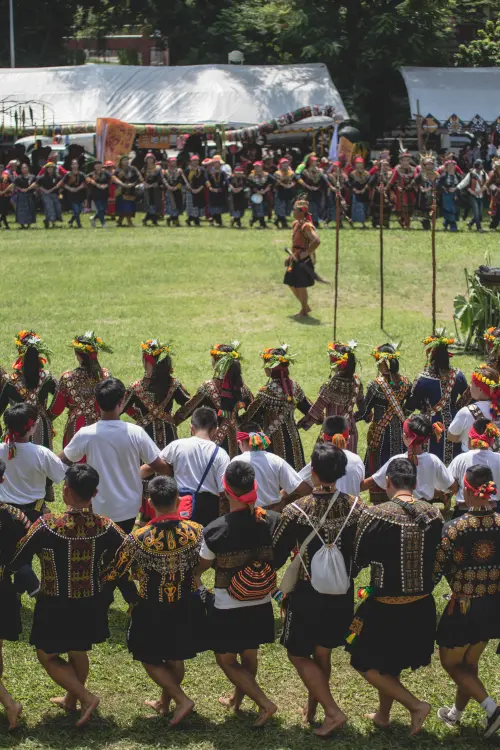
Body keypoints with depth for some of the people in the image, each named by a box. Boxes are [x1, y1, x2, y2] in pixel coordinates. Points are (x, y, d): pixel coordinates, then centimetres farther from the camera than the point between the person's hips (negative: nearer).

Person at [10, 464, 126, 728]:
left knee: (47, 656, 17)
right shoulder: (106, 527, -14)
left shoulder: (47, 525, -24)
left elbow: (15, 560, -15)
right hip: (91, 605, 4)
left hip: (56, 607, -4)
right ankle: (71, 700, 45)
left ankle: (86, 697, 5)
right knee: (79, 653, 27)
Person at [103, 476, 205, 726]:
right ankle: (165, 703, 40)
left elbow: (112, 574, -13)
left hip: (153, 611, -3)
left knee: (150, 658, 17)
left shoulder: (138, 539, -24)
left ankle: (181, 700, 6)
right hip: (187, 608, 3)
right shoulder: (196, 532, -17)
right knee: (175, 657, 23)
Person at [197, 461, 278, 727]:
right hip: (260, 606, 4)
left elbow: (201, 566, -6)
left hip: (227, 610, -4)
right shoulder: (272, 521, -14)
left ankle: (264, 703, 4)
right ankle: (237, 700, 44)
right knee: (249, 655, 25)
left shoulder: (215, 531, -22)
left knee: (226, 661, 15)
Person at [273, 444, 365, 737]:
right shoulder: (356, 507, -11)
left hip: (307, 594, -4)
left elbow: (276, 557, -10)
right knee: (322, 653, 22)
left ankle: (333, 712, 2)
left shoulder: (296, 511, -20)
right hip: (342, 594, 4)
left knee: (299, 654, 13)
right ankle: (313, 708, 36)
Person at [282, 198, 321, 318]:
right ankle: (305, 307, 30)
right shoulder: (296, 224, 10)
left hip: (304, 260, -10)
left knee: (301, 286, -1)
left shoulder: (306, 226, -20)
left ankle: (304, 311, 14)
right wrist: (290, 257, 17)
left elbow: (317, 241, -30)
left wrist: (307, 253, -25)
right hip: (296, 259, 10)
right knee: (291, 284, 16)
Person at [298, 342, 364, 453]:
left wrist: (304, 423, -4)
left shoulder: (331, 385, -23)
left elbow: (317, 408, -16)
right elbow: (361, 403, 9)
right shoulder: (356, 381, -5)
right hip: (350, 429, 6)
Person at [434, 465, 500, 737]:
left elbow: (435, 571, -14)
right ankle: (456, 713, 40)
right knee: (470, 662, 24)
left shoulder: (454, 528, -19)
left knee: (450, 663, 15)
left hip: (463, 607, -5)